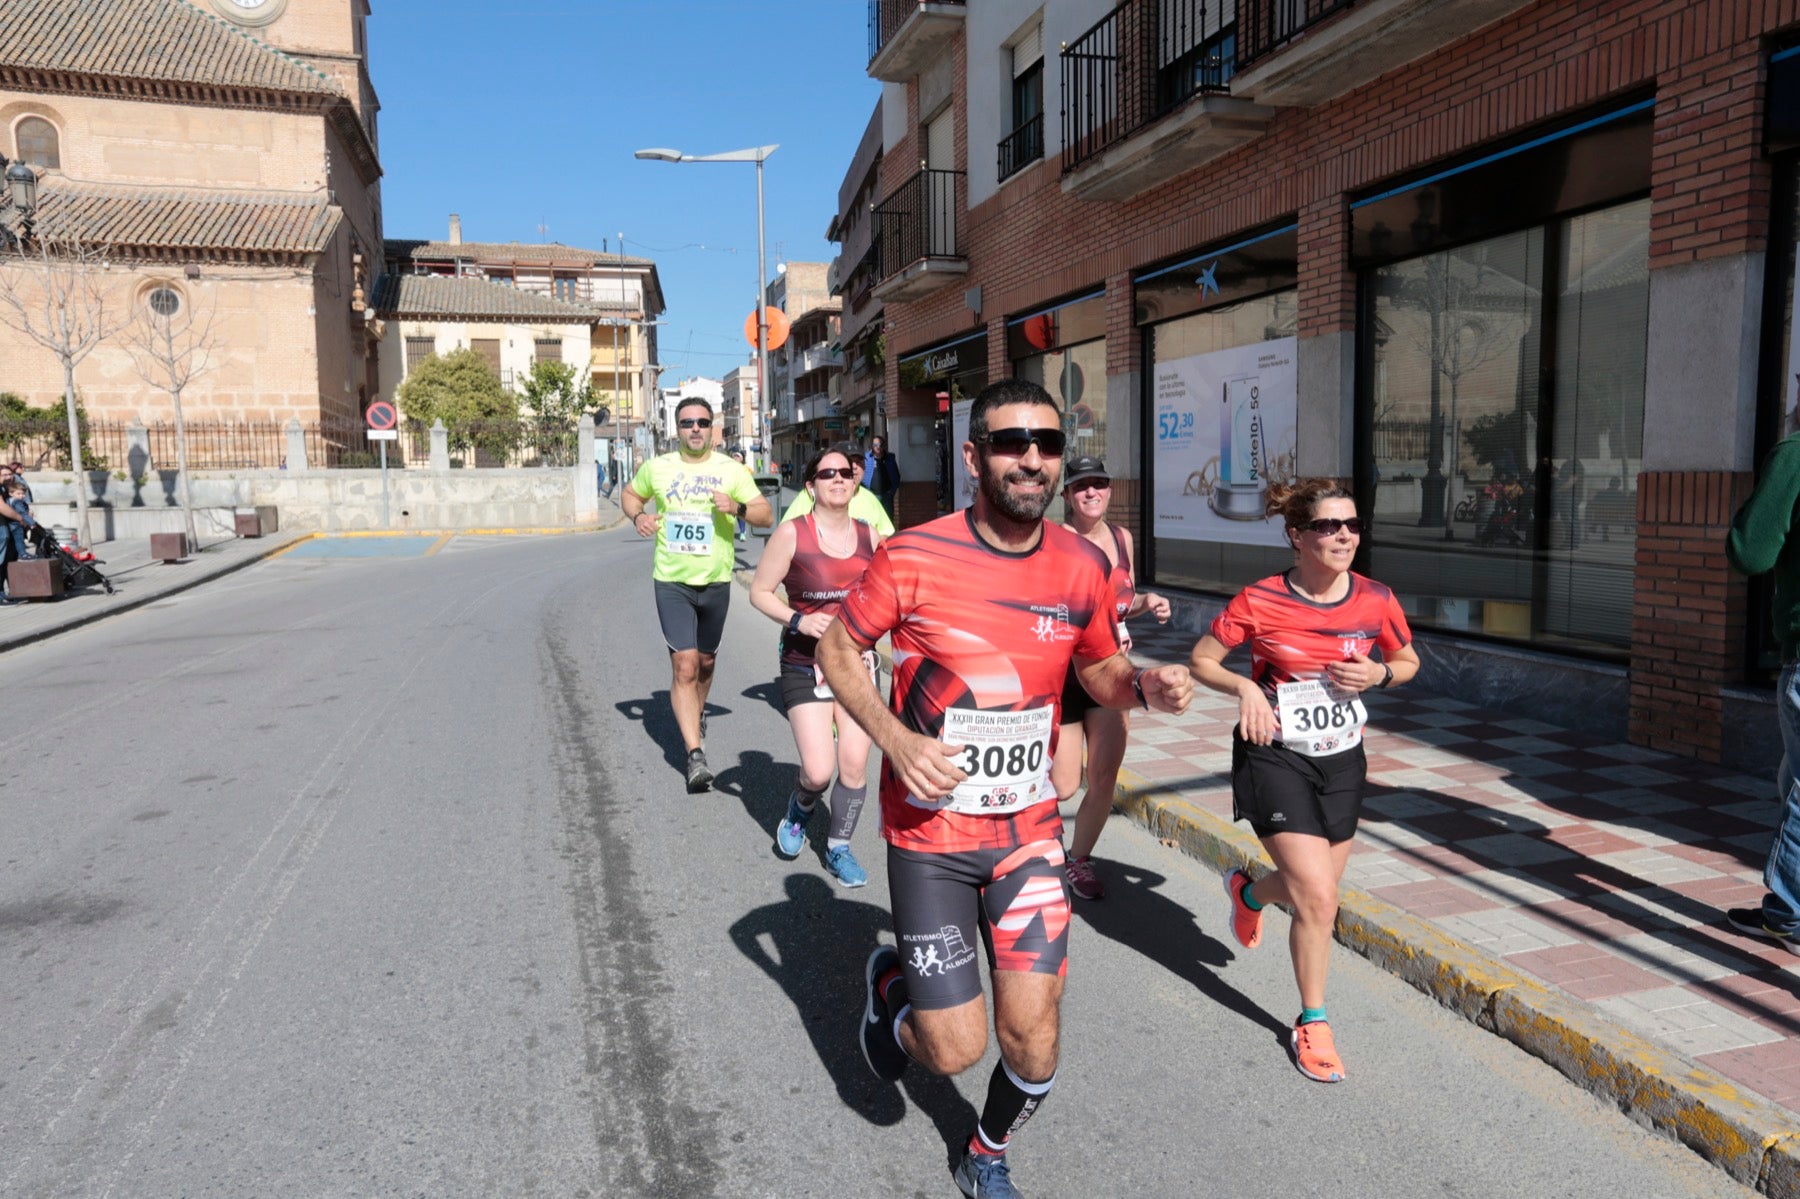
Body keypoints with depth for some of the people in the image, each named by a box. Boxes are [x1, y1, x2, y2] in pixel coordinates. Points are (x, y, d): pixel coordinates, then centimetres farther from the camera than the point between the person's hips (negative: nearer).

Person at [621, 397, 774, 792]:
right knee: (685, 667, -11)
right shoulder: (657, 467, 1)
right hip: (672, 582, -1)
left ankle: (695, 716, 47)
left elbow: (766, 515, -2)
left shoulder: (731, 470, -1)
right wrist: (637, 516, -3)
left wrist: (737, 507, -22)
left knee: (704, 662, 18)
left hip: (715, 582, 2)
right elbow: (629, 494, 19)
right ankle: (696, 755, -12)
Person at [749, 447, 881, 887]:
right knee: (818, 771, -9)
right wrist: (797, 620, -20)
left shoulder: (869, 536, 3)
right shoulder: (792, 533, -9)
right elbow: (759, 591, -5)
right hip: (805, 665, -3)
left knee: (855, 764, -1)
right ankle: (799, 812, 27)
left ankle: (839, 848, 22)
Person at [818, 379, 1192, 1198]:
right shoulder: (912, 557, -15)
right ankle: (889, 983, 37)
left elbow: (1099, 672, 12)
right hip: (931, 831, -3)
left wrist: (1144, 687, -12)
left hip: (1030, 829, 3)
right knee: (956, 1050, 1)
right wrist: (896, 740, -19)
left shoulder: (1082, 566, -3)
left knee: (1033, 1041, 4)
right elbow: (838, 649, -3)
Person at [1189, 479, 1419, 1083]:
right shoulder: (1260, 601, -16)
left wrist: (1378, 674, -11)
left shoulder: (1376, 600, -6)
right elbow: (1201, 659, -4)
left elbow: (1409, 662, 11)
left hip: (1342, 760, 5)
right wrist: (1244, 687, -22)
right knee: (1318, 898, -11)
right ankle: (1312, 1023, 13)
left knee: (1313, 892, 15)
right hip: (1276, 759, -4)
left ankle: (1247, 892, 51)